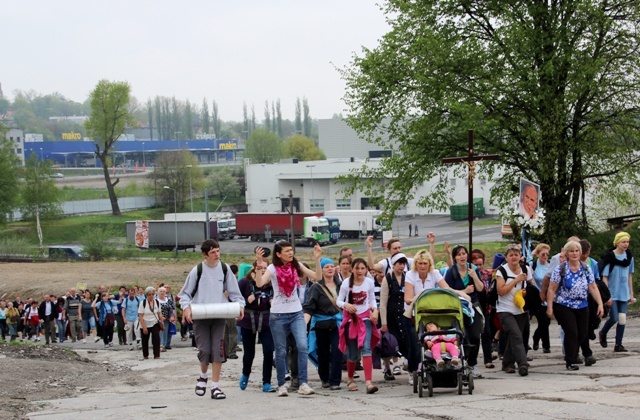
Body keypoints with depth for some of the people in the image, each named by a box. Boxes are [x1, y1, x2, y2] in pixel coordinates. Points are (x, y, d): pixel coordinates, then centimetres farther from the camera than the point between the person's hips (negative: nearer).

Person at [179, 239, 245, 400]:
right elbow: (185, 293, 3)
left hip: (219, 316, 2)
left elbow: (234, 291, 10)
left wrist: (240, 305, -6)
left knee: (218, 350, -4)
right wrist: (186, 307, -15)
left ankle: (215, 386, 3)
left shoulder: (225, 269, 4)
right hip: (200, 316, -2)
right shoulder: (197, 270, -3)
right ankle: (203, 375, 26)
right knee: (204, 350, -5)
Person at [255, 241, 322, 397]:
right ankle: (281, 385, 17)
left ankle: (303, 384, -12)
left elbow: (317, 277, -2)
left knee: (303, 346, -14)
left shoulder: (296, 266, 3)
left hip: (296, 313, 2)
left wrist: (317, 259, -13)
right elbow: (259, 283, -23)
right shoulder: (273, 268, -7)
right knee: (281, 352, 5)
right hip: (278, 315, -2)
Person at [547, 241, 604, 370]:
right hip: (563, 306, -5)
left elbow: (593, 288, 5)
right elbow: (552, 289, -7)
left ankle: (571, 356, 28)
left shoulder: (586, 269, 5)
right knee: (572, 333, -11)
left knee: (583, 333, 5)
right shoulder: (560, 269, -8)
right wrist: (549, 307, -11)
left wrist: (600, 304, -3)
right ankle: (570, 362, 2)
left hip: (582, 307, 5)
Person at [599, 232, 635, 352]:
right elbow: (604, 277, -9)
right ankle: (603, 333, 24)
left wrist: (631, 294, 12)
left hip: (624, 294, 4)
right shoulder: (609, 257, -11)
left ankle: (618, 344, 8)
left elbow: (630, 276, 13)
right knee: (614, 318, -5)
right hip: (612, 294, -4)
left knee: (622, 318, 1)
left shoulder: (629, 257, 4)